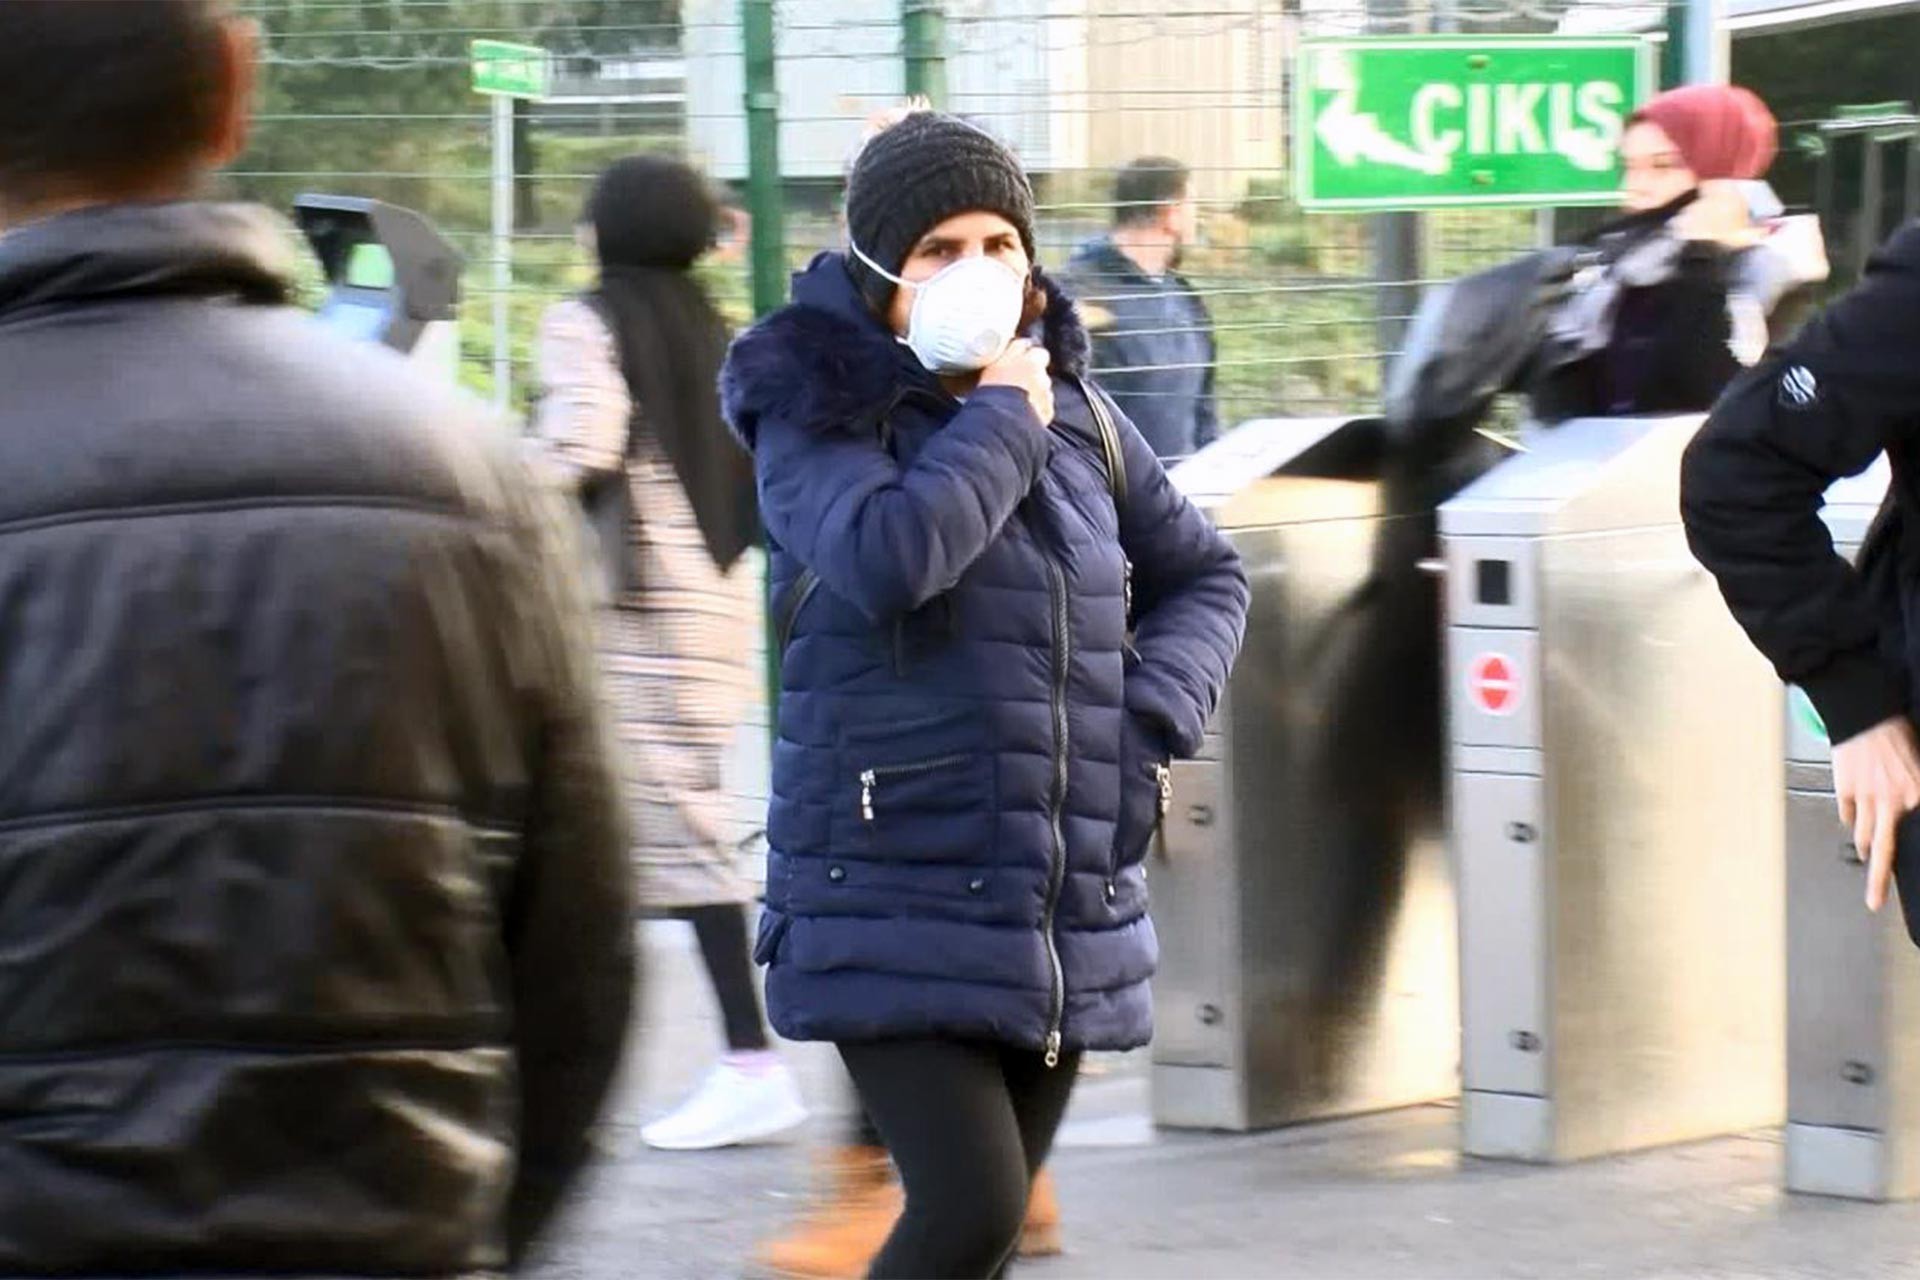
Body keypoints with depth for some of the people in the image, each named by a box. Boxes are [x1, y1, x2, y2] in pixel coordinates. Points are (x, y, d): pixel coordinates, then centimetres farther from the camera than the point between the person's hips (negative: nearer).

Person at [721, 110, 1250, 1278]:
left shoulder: (1075, 413, 9)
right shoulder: (818, 415, -7)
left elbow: (1204, 575, 21)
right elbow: (886, 558, -27)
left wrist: (1154, 712, 2)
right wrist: (1003, 424, -12)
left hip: (1065, 914, 6)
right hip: (898, 908, -6)